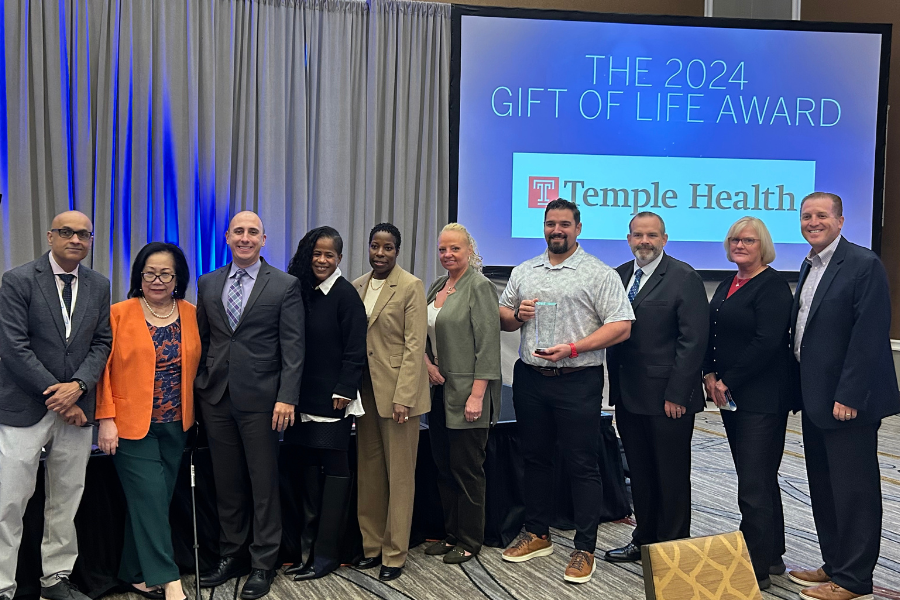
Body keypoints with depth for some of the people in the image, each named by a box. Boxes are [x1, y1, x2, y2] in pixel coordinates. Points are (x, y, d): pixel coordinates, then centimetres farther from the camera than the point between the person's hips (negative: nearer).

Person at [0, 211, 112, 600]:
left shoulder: (99, 286, 9)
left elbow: (101, 343, 7)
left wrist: (78, 385, -10)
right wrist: (56, 395, -11)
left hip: (75, 407, 5)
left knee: (67, 500, 11)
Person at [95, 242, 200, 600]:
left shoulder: (191, 315, 6)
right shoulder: (119, 314, -3)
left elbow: (196, 366, 8)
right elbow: (105, 368, -4)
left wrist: (194, 414, 1)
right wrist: (106, 419, -9)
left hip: (175, 425, 3)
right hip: (132, 424, -3)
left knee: (152, 500, 8)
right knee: (151, 498, -6)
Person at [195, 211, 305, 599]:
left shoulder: (285, 285, -2)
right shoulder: (208, 284, 11)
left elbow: (293, 347, -6)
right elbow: (202, 339, 14)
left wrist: (287, 398, -13)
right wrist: (196, 389, 8)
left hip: (260, 398, -4)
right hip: (216, 396, 4)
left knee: (264, 483, 4)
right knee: (226, 482, 12)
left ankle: (263, 564, 16)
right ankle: (231, 556, 25)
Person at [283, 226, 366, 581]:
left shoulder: (345, 294, -9)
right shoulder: (302, 291, 9)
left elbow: (355, 349, -11)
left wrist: (343, 392, -15)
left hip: (333, 398, -6)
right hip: (306, 395, 6)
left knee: (333, 468, 2)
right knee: (310, 468, 11)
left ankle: (326, 554, 10)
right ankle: (309, 547, 20)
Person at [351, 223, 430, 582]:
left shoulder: (410, 286, -7)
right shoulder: (357, 287, 10)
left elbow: (414, 345, -12)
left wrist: (403, 397, -17)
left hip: (397, 390, -5)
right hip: (366, 390, 6)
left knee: (399, 474, 2)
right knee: (368, 471, 11)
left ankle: (394, 554, 12)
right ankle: (371, 545, 23)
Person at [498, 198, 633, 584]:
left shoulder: (599, 274, -4)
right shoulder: (523, 272, 13)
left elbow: (621, 327, -10)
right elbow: (502, 317, 19)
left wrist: (572, 349, -18)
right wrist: (517, 314, -5)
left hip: (577, 381, -5)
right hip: (529, 378, 5)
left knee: (583, 465, 0)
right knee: (535, 458, 15)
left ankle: (584, 550, 10)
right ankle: (537, 534, 29)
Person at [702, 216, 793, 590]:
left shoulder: (772, 286, -11)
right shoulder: (728, 285, 14)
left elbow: (766, 342, -20)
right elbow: (712, 334, 15)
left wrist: (729, 382, -15)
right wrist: (710, 375, 0)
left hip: (762, 399, -9)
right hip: (730, 396, 9)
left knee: (755, 486, -6)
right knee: (760, 480, 17)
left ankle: (758, 569, 4)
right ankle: (772, 557, 28)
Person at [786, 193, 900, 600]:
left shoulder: (864, 264, -13)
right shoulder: (809, 267, 13)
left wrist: (848, 396, -21)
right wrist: (803, 391, 11)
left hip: (847, 401, -9)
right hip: (815, 399, 9)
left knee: (854, 489, 2)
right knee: (823, 487, 17)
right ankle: (834, 564, 30)